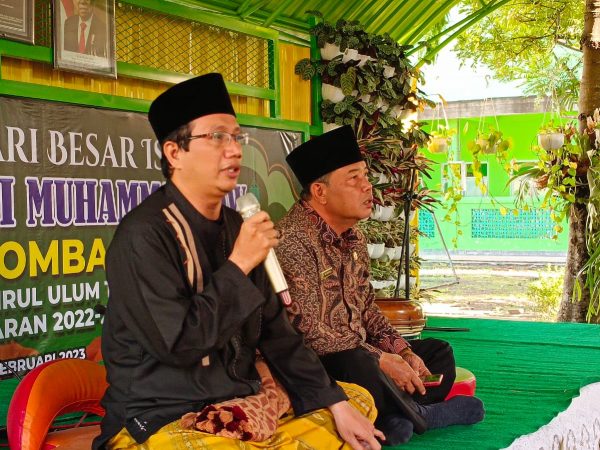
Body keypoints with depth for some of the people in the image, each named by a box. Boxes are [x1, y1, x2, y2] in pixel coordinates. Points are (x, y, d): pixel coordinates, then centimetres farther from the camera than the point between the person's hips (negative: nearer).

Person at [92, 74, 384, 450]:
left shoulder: (236, 227, 8)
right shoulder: (144, 235, -16)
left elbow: (276, 331, 10)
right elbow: (179, 344, -22)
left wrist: (335, 403, 3)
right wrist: (238, 265, -18)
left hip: (244, 403, 8)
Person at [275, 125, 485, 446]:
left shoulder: (354, 238, 11)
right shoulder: (294, 240, -20)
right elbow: (309, 332, -24)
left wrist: (404, 352, 2)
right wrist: (382, 359, -20)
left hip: (358, 355, 10)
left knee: (438, 353, 13)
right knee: (361, 368, -38)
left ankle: (395, 416, -13)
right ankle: (415, 414, -7)